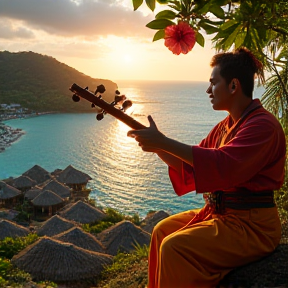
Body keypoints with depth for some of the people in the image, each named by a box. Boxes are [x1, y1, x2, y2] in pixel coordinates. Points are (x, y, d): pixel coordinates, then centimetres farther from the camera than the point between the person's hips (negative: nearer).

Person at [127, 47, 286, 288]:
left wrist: (163, 141, -28)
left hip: (251, 225, -9)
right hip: (218, 212, 9)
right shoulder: (226, 126, 11)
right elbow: (190, 165, 13)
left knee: (174, 248, -20)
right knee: (163, 230, 7)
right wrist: (156, 147, -1)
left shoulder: (263, 124, -17)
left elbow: (223, 165, -31)